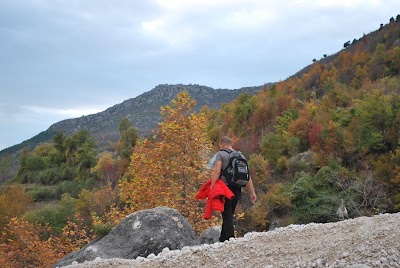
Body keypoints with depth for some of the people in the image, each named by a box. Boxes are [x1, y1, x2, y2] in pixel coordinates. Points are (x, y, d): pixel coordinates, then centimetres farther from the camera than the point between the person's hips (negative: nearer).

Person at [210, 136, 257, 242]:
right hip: (237, 190, 6)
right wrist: (252, 192, 10)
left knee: (227, 215, -6)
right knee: (228, 215, 15)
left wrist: (211, 187, -14)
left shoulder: (220, 154, 0)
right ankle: (223, 239, 23)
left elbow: (217, 171, -14)